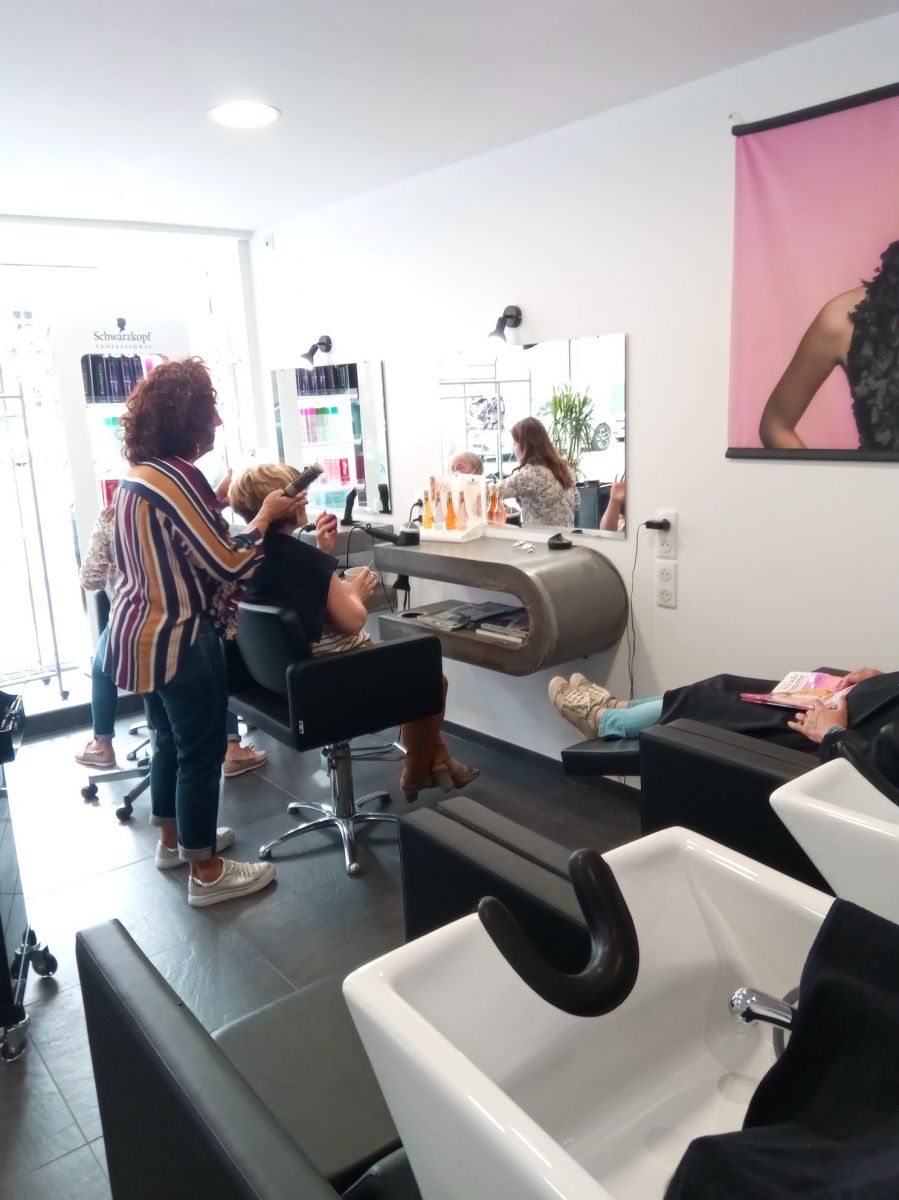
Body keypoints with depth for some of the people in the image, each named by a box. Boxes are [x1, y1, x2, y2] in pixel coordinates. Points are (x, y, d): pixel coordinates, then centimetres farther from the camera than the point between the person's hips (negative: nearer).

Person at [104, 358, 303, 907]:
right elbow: (230, 566, -23)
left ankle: (174, 839, 40)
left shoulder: (139, 474, 8)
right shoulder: (177, 476, -22)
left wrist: (217, 503, 12)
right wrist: (267, 514, -11)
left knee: (170, 740, 23)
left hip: (140, 632, 10)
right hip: (177, 639, -10)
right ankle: (206, 873, 16)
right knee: (201, 752, 3)